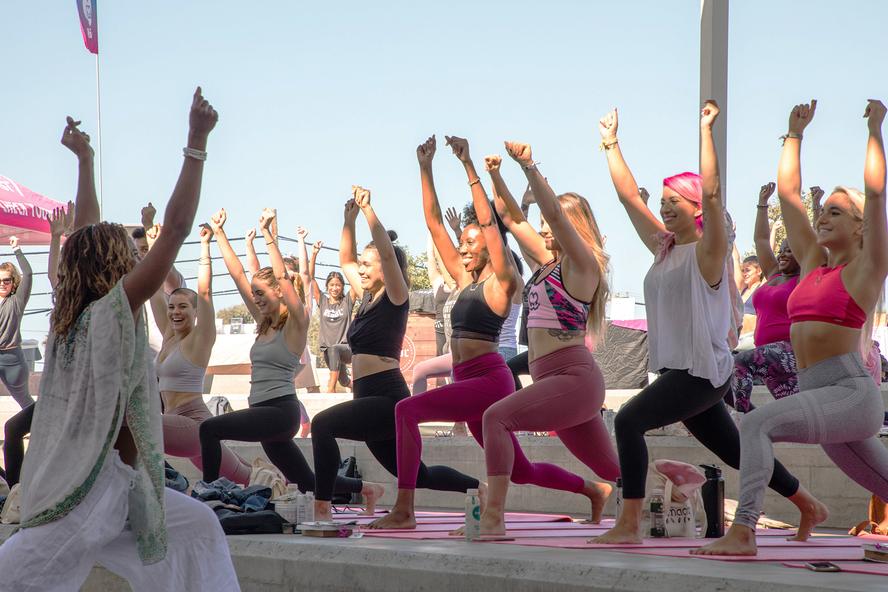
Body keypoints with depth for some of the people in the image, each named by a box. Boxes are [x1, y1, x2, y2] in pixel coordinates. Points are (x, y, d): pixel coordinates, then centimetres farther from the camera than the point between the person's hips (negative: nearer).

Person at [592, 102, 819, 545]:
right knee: (735, 451, 16)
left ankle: (629, 525, -23)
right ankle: (806, 504, 32)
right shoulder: (663, 247, 12)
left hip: (703, 371, -8)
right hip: (677, 371, 8)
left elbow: (711, 192, -22)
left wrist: (705, 130, -22)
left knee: (628, 421, -22)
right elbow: (628, 195, 15)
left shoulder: (707, 251, -8)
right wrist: (610, 144, 13)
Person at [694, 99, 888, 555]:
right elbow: (787, 193, 19)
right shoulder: (813, 262, 16)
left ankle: (742, 533, -33)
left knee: (757, 424, -26)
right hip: (819, 396, 8)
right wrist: (794, 135, 21)